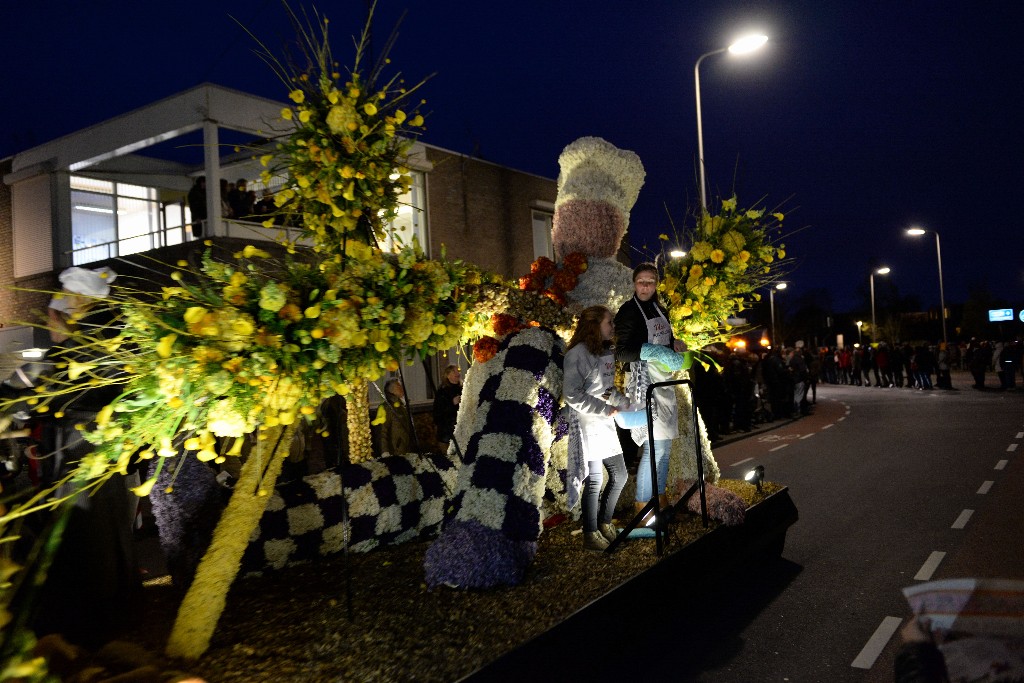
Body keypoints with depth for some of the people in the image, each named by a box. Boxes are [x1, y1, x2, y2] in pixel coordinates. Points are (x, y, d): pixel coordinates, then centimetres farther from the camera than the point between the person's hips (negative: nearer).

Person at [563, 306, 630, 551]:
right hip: (586, 424, -9)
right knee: (594, 480, -4)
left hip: (606, 424, 9)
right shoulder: (577, 353, -14)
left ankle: (604, 524, 29)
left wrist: (625, 404, 5)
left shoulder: (607, 353, 12)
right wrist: (605, 409, -17)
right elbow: (572, 394, -18)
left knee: (619, 476, 13)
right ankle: (591, 535, 10)